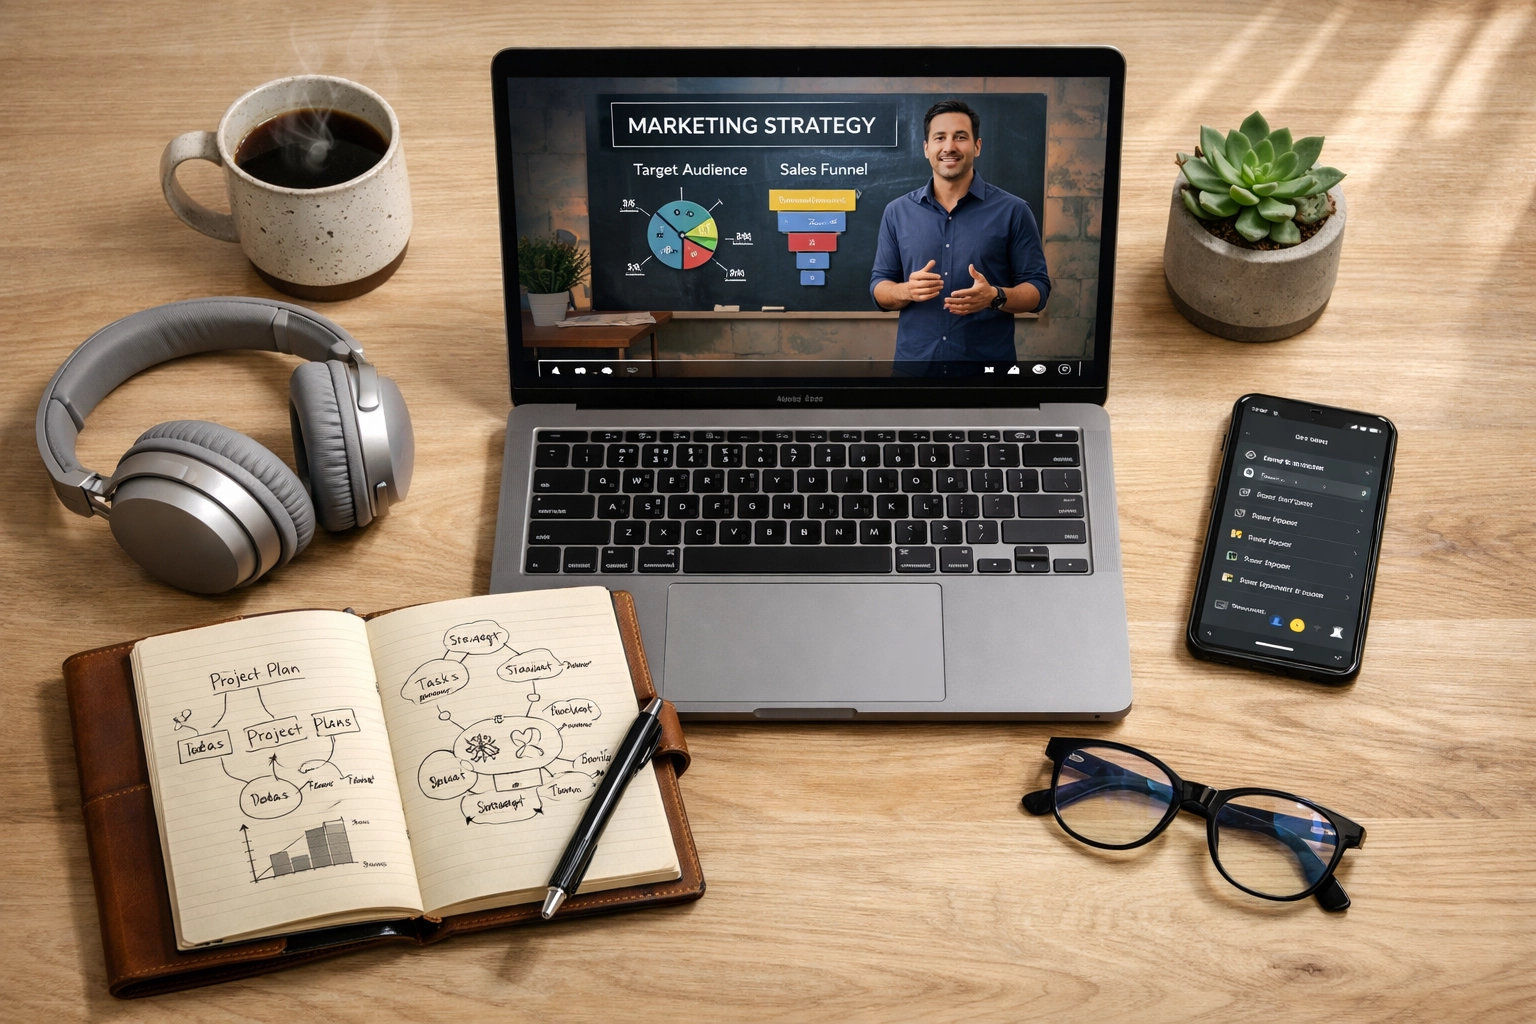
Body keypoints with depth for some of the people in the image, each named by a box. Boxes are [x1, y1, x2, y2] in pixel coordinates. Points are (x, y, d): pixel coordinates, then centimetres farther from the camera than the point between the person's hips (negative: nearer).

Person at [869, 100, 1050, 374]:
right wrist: (907, 290, -14)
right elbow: (879, 287, 7)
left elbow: (1038, 288, -1)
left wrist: (995, 297, -21)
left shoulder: (1012, 211, -2)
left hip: (988, 367, -2)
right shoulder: (897, 211, 5)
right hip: (914, 365, 2)